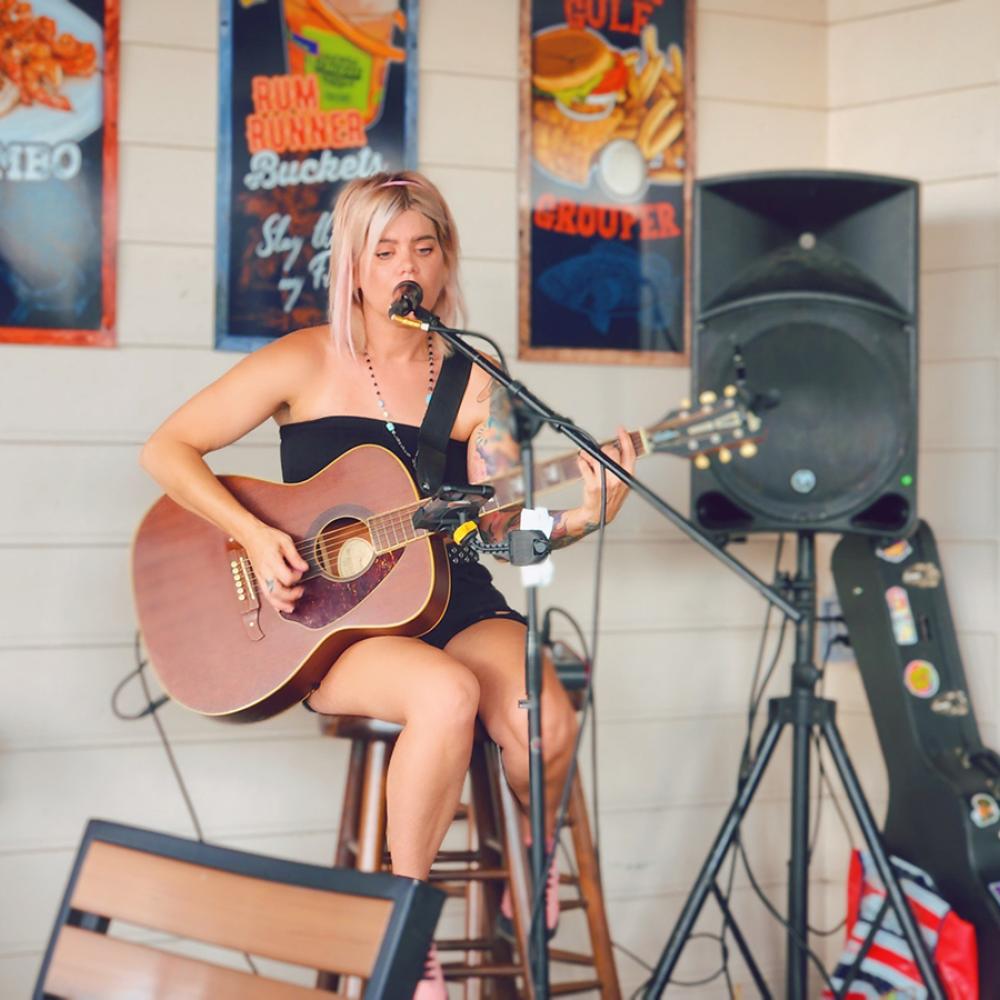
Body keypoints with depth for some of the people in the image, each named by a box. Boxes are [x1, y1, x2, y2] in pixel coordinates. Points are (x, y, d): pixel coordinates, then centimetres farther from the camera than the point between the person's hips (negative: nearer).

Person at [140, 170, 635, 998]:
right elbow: (166, 450, -1)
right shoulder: (306, 363, 0)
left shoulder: (472, 383, 6)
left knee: (546, 720, -28)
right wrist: (256, 535, -14)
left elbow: (505, 528, 0)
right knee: (447, 694, -35)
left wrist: (578, 518, -21)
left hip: (451, 604, 3)